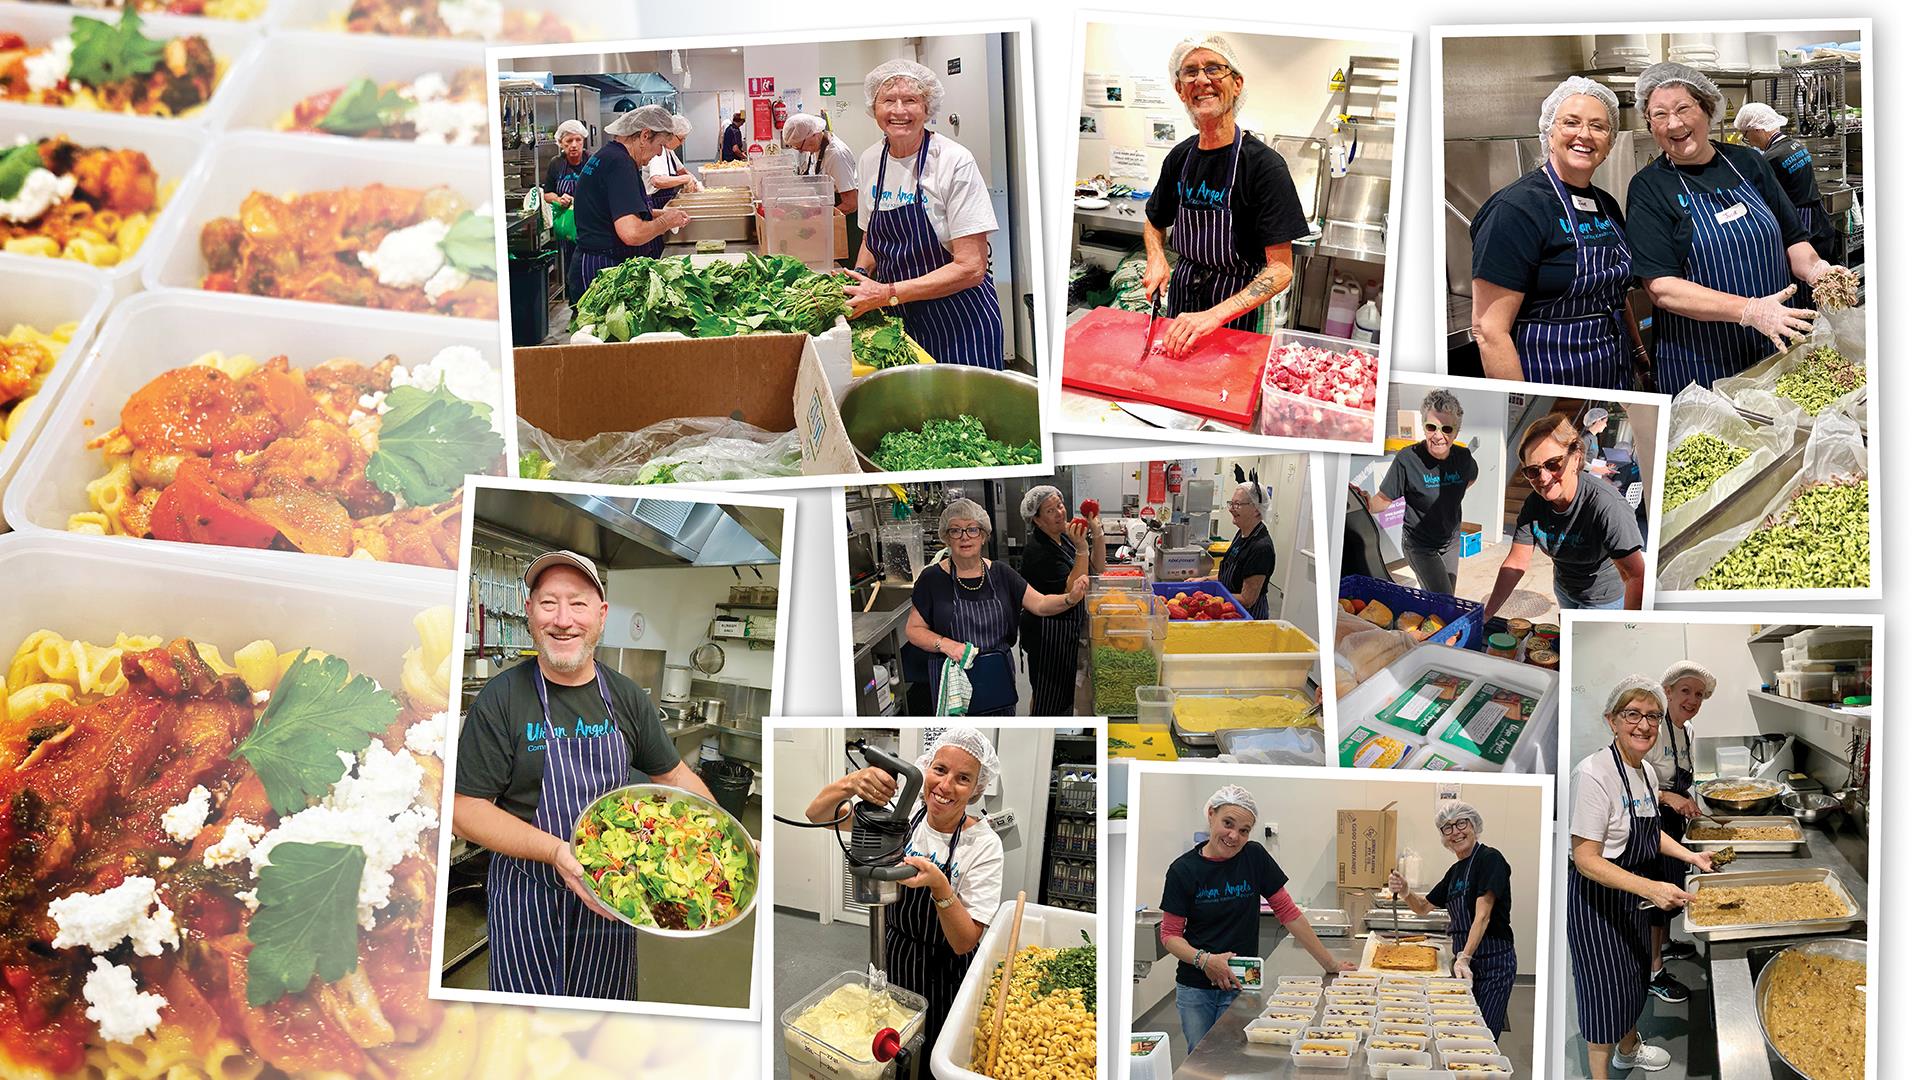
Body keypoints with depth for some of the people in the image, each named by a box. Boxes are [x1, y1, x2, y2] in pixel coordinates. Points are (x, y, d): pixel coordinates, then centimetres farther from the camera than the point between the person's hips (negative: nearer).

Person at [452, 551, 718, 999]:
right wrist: (556, 851, -26)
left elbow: (674, 775, 13)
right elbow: (465, 810, -13)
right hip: (528, 901, -4)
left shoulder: (626, 698, 1)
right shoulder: (502, 698, -12)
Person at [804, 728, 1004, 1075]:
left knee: (931, 1067, 12)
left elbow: (965, 942, -21)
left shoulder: (984, 845, -20)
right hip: (891, 964, 3)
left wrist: (939, 886, -39)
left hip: (943, 980, -3)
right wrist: (852, 783, -37)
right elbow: (817, 815, -15)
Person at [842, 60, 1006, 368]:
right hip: (900, 320, 5)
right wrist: (859, 275, -5)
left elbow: (971, 267, -20)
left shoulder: (954, 162, -16)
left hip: (958, 327, -5)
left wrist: (888, 293, -24)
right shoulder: (871, 160, 2)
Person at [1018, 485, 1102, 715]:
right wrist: (1082, 550, -31)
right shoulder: (1037, 550, -22)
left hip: (1069, 630, 9)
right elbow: (1071, 590, -26)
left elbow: (1097, 571, 5)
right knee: (1049, 697, 1)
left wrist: (1097, 534, -7)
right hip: (1048, 633, -9)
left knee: (1065, 690, 20)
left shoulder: (1065, 537, 5)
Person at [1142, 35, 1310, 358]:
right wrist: (1156, 259, -6)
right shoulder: (1179, 158, 0)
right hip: (1181, 294, 5)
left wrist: (1214, 315, -35)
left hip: (1236, 310, -5)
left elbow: (1281, 270, -23)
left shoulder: (1264, 164, -19)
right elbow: (1155, 223, 18)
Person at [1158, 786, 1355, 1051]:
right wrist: (1203, 959, -21)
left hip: (1240, 987, 0)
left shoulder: (1254, 858, -4)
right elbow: (1170, 933, -3)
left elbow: (1287, 912, 2)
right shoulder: (1183, 870, -7)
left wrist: (1330, 964, 4)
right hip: (1194, 988, 0)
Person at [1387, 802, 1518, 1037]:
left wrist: (1465, 958, -28)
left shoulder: (1490, 859, -11)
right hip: (1466, 961, 8)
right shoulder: (1456, 870, 14)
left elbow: (1482, 916, -20)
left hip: (1493, 962, -8)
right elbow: (1424, 907, 23)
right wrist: (1405, 892, 1)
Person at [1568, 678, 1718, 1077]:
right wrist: (1650, 888, -36)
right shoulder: (1593, 773, -27)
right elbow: (1586, 860, -28)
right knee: (1606, 985, 1)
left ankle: (1628, 1048, 48)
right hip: (1596, 898, -9)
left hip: (1634, 893, 9)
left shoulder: (1646, 770, 0)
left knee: (1635, 973, 25)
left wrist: (1690, 856, 5)